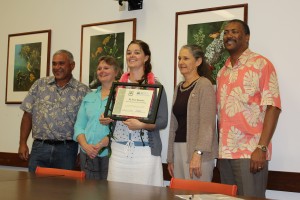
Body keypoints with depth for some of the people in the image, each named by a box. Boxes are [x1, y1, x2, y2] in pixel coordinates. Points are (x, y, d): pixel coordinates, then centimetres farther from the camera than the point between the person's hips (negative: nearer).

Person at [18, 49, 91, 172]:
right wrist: (23, 143, 4)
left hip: (67, 149, -1)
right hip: (39, 147, 1)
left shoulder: (83, 91, 3)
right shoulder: (39, 85, 9)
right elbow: (28, 115, 9)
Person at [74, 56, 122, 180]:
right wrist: (85, 145, -5)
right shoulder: (89, 97, 17)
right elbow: (79, 126, 12)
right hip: (87, 154, 5)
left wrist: (102, 144, -18)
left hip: (110, 153, -5)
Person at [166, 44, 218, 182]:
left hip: (197, 151, -7)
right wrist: (170, 157, 17)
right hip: (178, 150, 7)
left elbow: (207, 123, -14)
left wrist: (198, 153, -23)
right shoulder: (179, 88, 17)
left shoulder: (204, 85, -5)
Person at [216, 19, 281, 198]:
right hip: (225, 151, 6)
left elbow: (272, 107, -10)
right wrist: (219, 147, 8)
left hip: (250, 151, -6)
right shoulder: (222, 72, 16)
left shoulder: (261, 64, -2)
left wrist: (261, 147, -18)